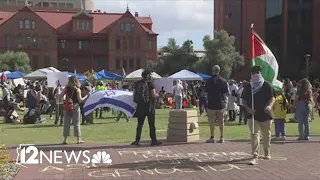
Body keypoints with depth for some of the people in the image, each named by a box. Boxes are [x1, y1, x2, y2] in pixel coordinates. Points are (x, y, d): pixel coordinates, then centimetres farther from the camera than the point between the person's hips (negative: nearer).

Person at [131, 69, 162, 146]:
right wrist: (158, 95, 5)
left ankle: (137, 140, 10)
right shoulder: (150, 83, -9)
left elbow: (134, 94, 10)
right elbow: (153, 95, -14)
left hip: (140, 106, 5)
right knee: (152, 124, 2)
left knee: (140, 124, 10)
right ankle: (153, 140, 6)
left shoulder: (137, 84, 7)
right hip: (149, 106, -5)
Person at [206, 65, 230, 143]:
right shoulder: (223, 81, -2)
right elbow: (228, 93, 1)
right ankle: (221, 137, 10)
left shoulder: (210, 81, -9)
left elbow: (206, 91, -6)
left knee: (211, 121, 5)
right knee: (221, 121, 11)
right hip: (221, 104, 3)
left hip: (212, 104, -3)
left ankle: (212, 137, 5)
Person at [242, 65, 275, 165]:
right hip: (253, 115, 0)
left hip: (266, 115, 0)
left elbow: (272, 98, -2)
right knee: (254, 135, -9)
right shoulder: (248, 87, 4)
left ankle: (267, 153, 36)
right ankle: (255, 156, -11)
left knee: (266, 135, 14)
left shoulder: (267, 85, 0)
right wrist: (248, 109, -11)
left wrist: (270, 106, -23)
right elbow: (244, 100, 7)